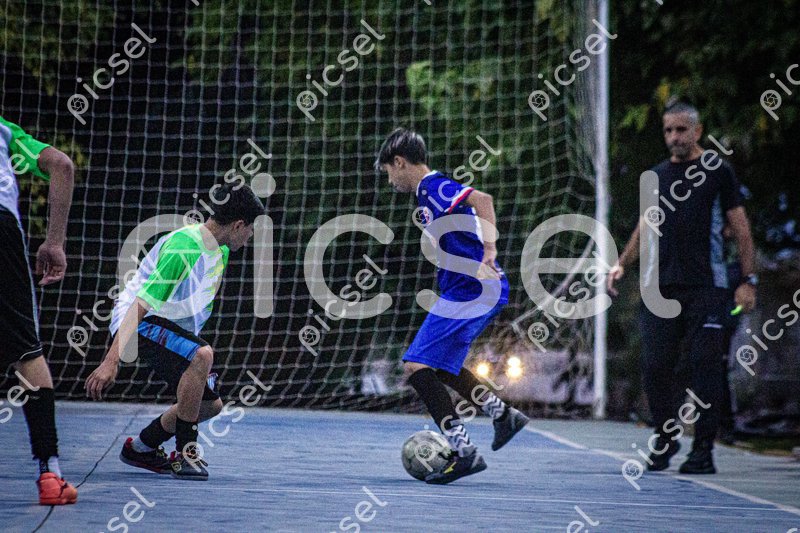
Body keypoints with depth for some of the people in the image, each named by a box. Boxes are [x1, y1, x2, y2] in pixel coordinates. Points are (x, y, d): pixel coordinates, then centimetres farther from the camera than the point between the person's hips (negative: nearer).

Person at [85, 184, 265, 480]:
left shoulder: (220, 251, 4)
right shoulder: (183, 248, -27)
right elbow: (140, 305, -32)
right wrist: (112, 360, -38)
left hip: (173, 327, 10)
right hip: (138, 323, -10)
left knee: (211, 404, 7)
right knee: (202, 355, -34)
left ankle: (140, 448, 25)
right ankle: (184, 452, -26)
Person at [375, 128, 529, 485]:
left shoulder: (432, 187, -11)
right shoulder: (430, 191, 20)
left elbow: (482, 199, -26)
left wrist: (488, 253, -27)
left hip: (470, 291, -10)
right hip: (479, 291, 10)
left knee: (417, 365, -12)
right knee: (438, 364, 24)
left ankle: (465, 452, -14)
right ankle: (503, 413, 26)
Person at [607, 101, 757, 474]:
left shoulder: (718, 171, 4)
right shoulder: (655, 176, 16)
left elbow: (740, 228, 4)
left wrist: (748, 281, -3)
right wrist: (622, 264, 11)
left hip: (706, 287, -4)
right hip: (659, 286, 4)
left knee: (704, 364, -6)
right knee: (655, 365, 0)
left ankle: (703, 449, 0)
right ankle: (665, 439, 16)